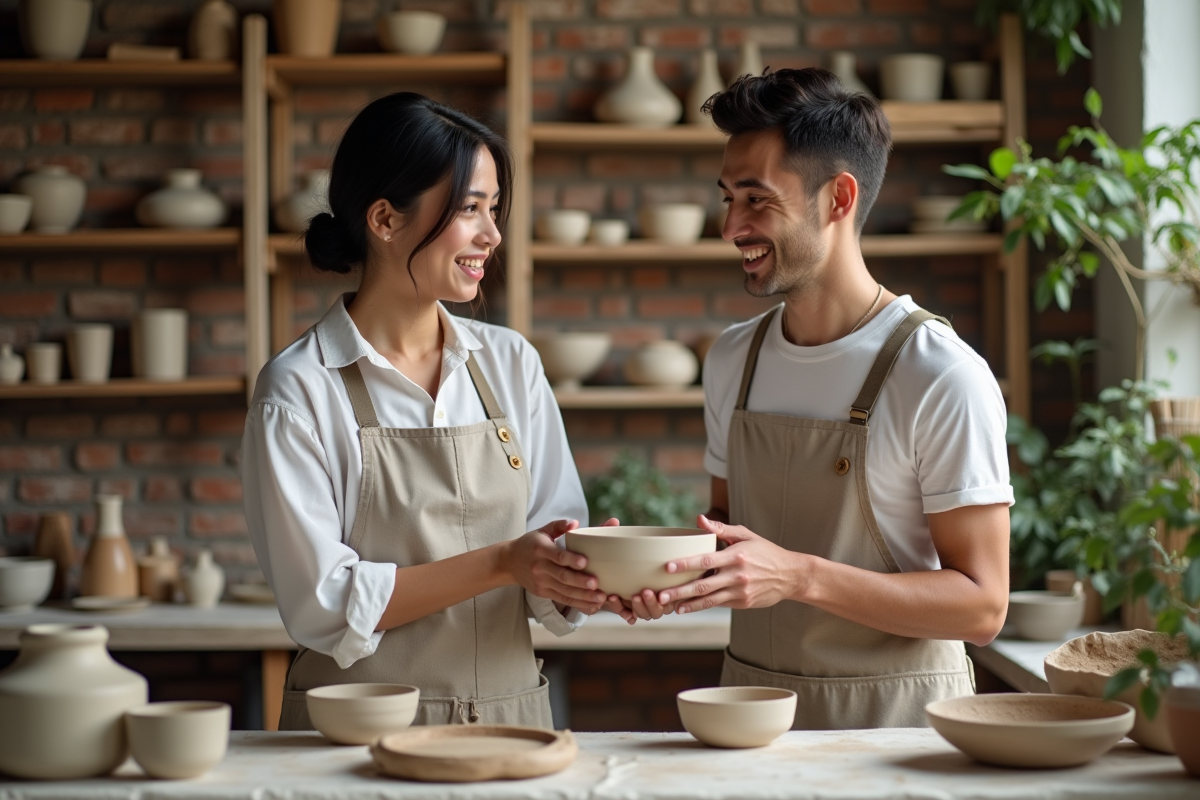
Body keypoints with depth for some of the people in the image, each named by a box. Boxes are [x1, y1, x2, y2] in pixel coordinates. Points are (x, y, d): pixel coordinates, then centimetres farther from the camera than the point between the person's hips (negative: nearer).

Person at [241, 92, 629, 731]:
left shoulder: (510, 362, 9)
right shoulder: (298, 390, -4)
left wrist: (591, 579, -12)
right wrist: (500, 563, -16)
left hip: (509, 722, 6)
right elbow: (322, 606, -9)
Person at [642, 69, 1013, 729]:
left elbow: (981, 605, -12)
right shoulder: (731, 360, 10)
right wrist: (669, 568, -1)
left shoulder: (944, 378, -11)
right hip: (749, 714, 5)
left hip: (896, 721, -5)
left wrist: (798, 576, -22)